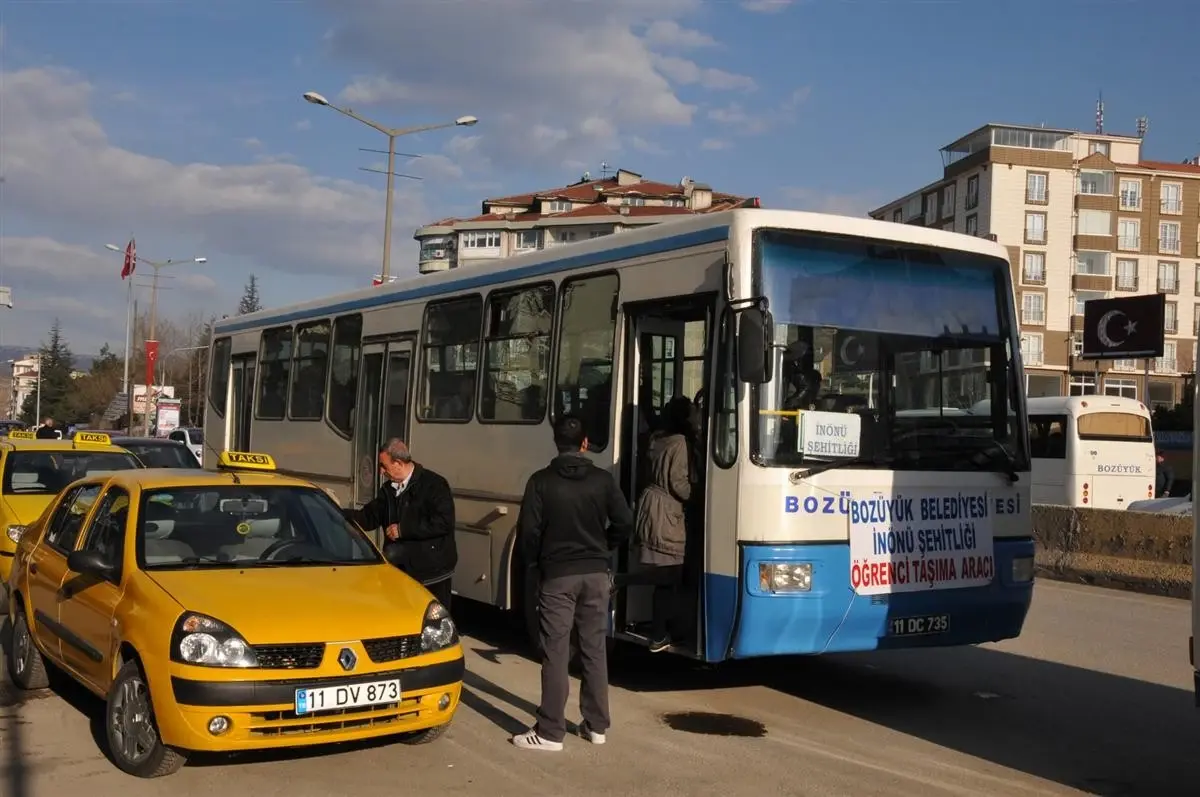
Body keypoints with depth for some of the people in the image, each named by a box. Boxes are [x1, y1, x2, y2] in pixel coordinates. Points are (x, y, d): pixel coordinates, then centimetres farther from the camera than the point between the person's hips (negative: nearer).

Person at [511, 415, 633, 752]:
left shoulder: (541, 481, -6)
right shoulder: (603, 479, 1)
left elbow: (529, 531, -10)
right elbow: (625, 522, -1)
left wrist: (537, 561, 9)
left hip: (557, 575, -3)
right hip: (595, 574, 3)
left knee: (556, 653, -1)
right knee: (595, 650, 11)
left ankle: (550, 732, 1)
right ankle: (596, 725, 18)